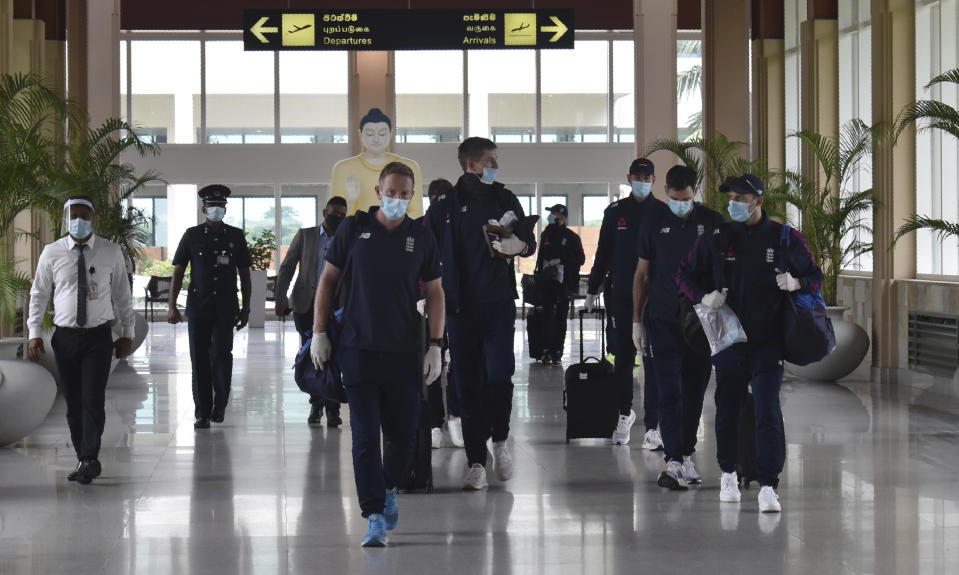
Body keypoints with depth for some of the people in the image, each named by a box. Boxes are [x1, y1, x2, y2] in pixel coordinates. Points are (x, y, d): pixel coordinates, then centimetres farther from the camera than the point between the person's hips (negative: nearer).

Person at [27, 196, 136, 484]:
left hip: (99, 336, -1)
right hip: (65, 336, 2)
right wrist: (34, 333, 2)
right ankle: (84, 459, 14)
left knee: (93, 400, -11)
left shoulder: (111, 252, 1)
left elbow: (122, 295, 8)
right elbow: (39, 295, 8)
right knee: (73, 403, 5)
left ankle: (89, 460, -9)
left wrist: (128, 333, 8)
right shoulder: (52, 253, 1)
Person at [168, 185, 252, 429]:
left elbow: (244, 274, 12)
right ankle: (202, 413, 8)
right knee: (199, 358, 0)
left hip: (226, 308, 0)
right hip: (197, 306, 0)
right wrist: (172, 306, -2)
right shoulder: (192, 235, 5)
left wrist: (246, 308, 9)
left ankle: (220, 406, 11)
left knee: (221, 354, -9)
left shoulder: (236, 236, 8)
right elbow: (178, 272, 5)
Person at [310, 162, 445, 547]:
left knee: (402, 434, 9)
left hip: (405, 352, 2)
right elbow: (328, 279, 7)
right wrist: (319, 332, 2)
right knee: (365, 436, -6)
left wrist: (435, 345, 1)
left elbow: (435, 293, 9)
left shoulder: (422, 238, 5)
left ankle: (389, 488, 36)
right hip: (359, 349, -2)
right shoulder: (354, 228, 2)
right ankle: (375, 517, -4)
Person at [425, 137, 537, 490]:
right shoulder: (444, 207, 4)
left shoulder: (505, 199, 9)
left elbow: (530, 242, 13)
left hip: (498, 304, 1)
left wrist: (518, 246, -10)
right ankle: (476, 462, 7)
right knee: (467, 385, 0)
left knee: (499, 375, -12)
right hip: (460, 308, 0)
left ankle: (500, 439, 13)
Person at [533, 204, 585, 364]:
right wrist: (539, 275, 16)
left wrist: (560, 261, -13)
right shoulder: (546, 235, 12)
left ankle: (557, 352, 6)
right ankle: (548, 349, -5)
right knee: (548, 315, -5)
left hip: (564, 283, -3)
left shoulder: (572, 237, -1)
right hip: (547, 282, 3)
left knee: (561, 317, 3)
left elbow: (580, 259, -3)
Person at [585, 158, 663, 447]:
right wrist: (593, 288, 13)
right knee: (623, 358, 8)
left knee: (654, 361, -4)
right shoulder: (615, 212, 8)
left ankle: (652, 426, -2)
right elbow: (603, 253, 14)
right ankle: (625, 414, 27)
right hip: (620, 296, 2)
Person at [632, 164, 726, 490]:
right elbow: (642, 274, 10)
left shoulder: (713, 223, 2)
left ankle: (687, 454, 19)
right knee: (670, 391, -7)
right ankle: (673, 462, -11)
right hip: (662, 320, -1)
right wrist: (637, 320, 7)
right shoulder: (655, 225, 4)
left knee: (694, 390, 8)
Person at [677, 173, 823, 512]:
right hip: (727, 340, 2)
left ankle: (768, 487, -8)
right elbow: (685, 274, 12)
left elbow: (815, 277, 9)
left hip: (768, 343, -2)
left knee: (768, 414, -10)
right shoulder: (717, 238, 4)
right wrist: (703, 296, -8)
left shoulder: (785, 238, 1)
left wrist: (796, 283, -14)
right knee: (727, 410, 12)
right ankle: (728, 472, 34)